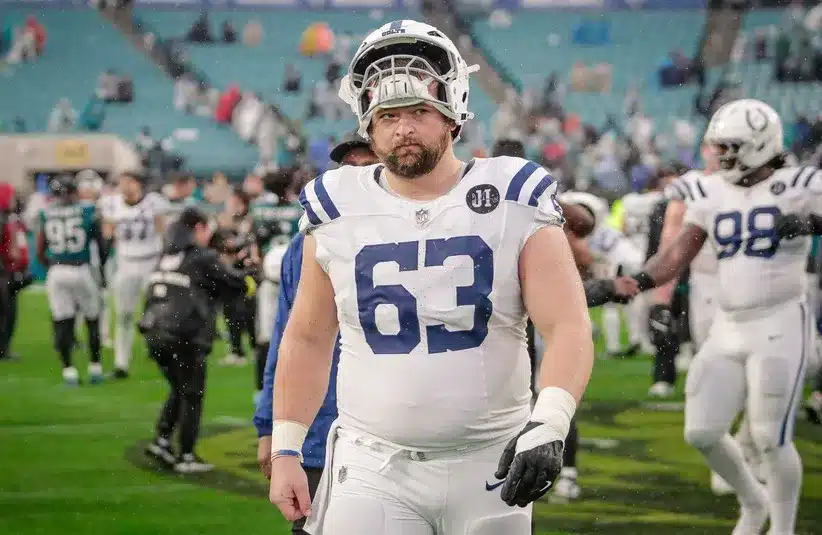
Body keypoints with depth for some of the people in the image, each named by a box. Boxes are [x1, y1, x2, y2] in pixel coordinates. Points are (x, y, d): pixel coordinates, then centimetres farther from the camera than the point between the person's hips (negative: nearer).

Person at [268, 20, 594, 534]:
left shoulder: (513, 200, -4)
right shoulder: (338, 211, 3)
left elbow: (568, 327, -10)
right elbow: (308, 339, 13)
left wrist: (549, 423, -27)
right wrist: (286, 451, 7)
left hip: (490, 465, -1)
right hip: (374, 467, 1)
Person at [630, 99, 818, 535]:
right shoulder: (712, 194, 8)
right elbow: (677, 255, 8)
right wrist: (633, 284, -5)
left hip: (779, 324, -6)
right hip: (728, 329, 6)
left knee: (770, 440, -5)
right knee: (702, 433, 5)